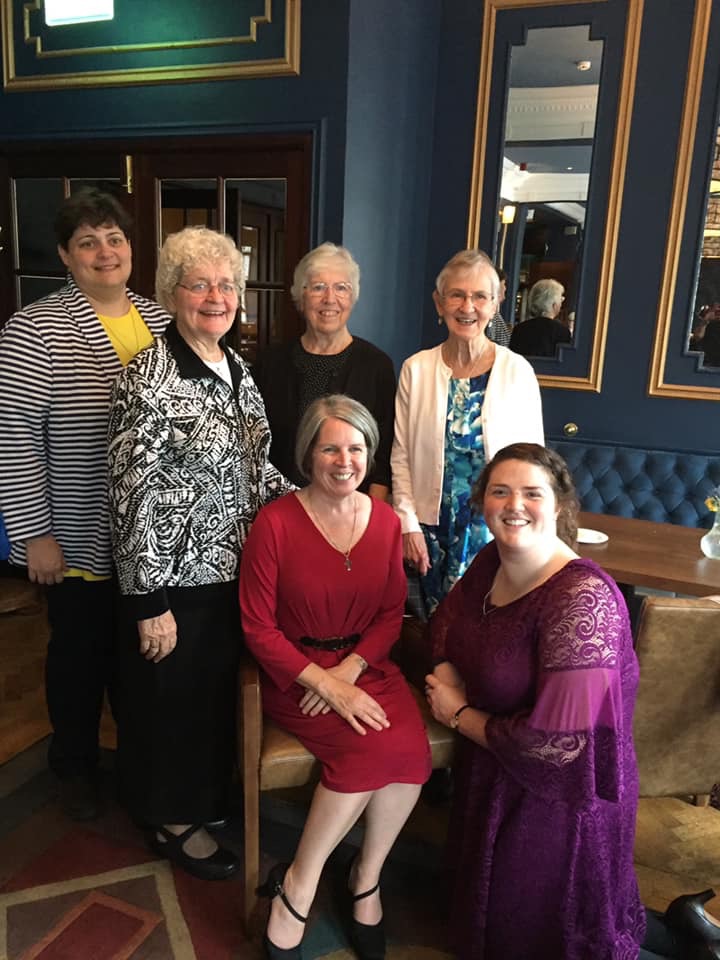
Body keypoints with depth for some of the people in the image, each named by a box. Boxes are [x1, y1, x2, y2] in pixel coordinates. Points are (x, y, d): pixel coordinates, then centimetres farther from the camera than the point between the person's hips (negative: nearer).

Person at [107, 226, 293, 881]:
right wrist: (151, 604, -19)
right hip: (176, 578, -7)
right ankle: (172, 821, 37)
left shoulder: (235, 366, 5)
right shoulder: (151, 379, -20)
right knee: (172, 699, 13)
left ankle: (211, 794, 48)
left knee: (221, 687, 23)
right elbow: (136, 495, -20)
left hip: (234, 568, 8)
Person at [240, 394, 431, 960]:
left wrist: (348, 670, -11)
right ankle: (297, 889, -5)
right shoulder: (276, 522, -12)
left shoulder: (386, 521, 2)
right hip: (295, 673, -4)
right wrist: (323, 682, -18)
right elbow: (258, 626, -9)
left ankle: (343, 882, 0)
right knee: (378, 744, -27)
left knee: (412, 749, -23)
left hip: (365, 665, 4)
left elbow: (391, 613, 6)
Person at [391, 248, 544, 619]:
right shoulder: (416, 369, -1)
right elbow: (401, 456, 2)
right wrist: (408, 524, -3)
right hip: (432, 528, 2)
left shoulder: (517, 371, -5)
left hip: (494, 529, -1)